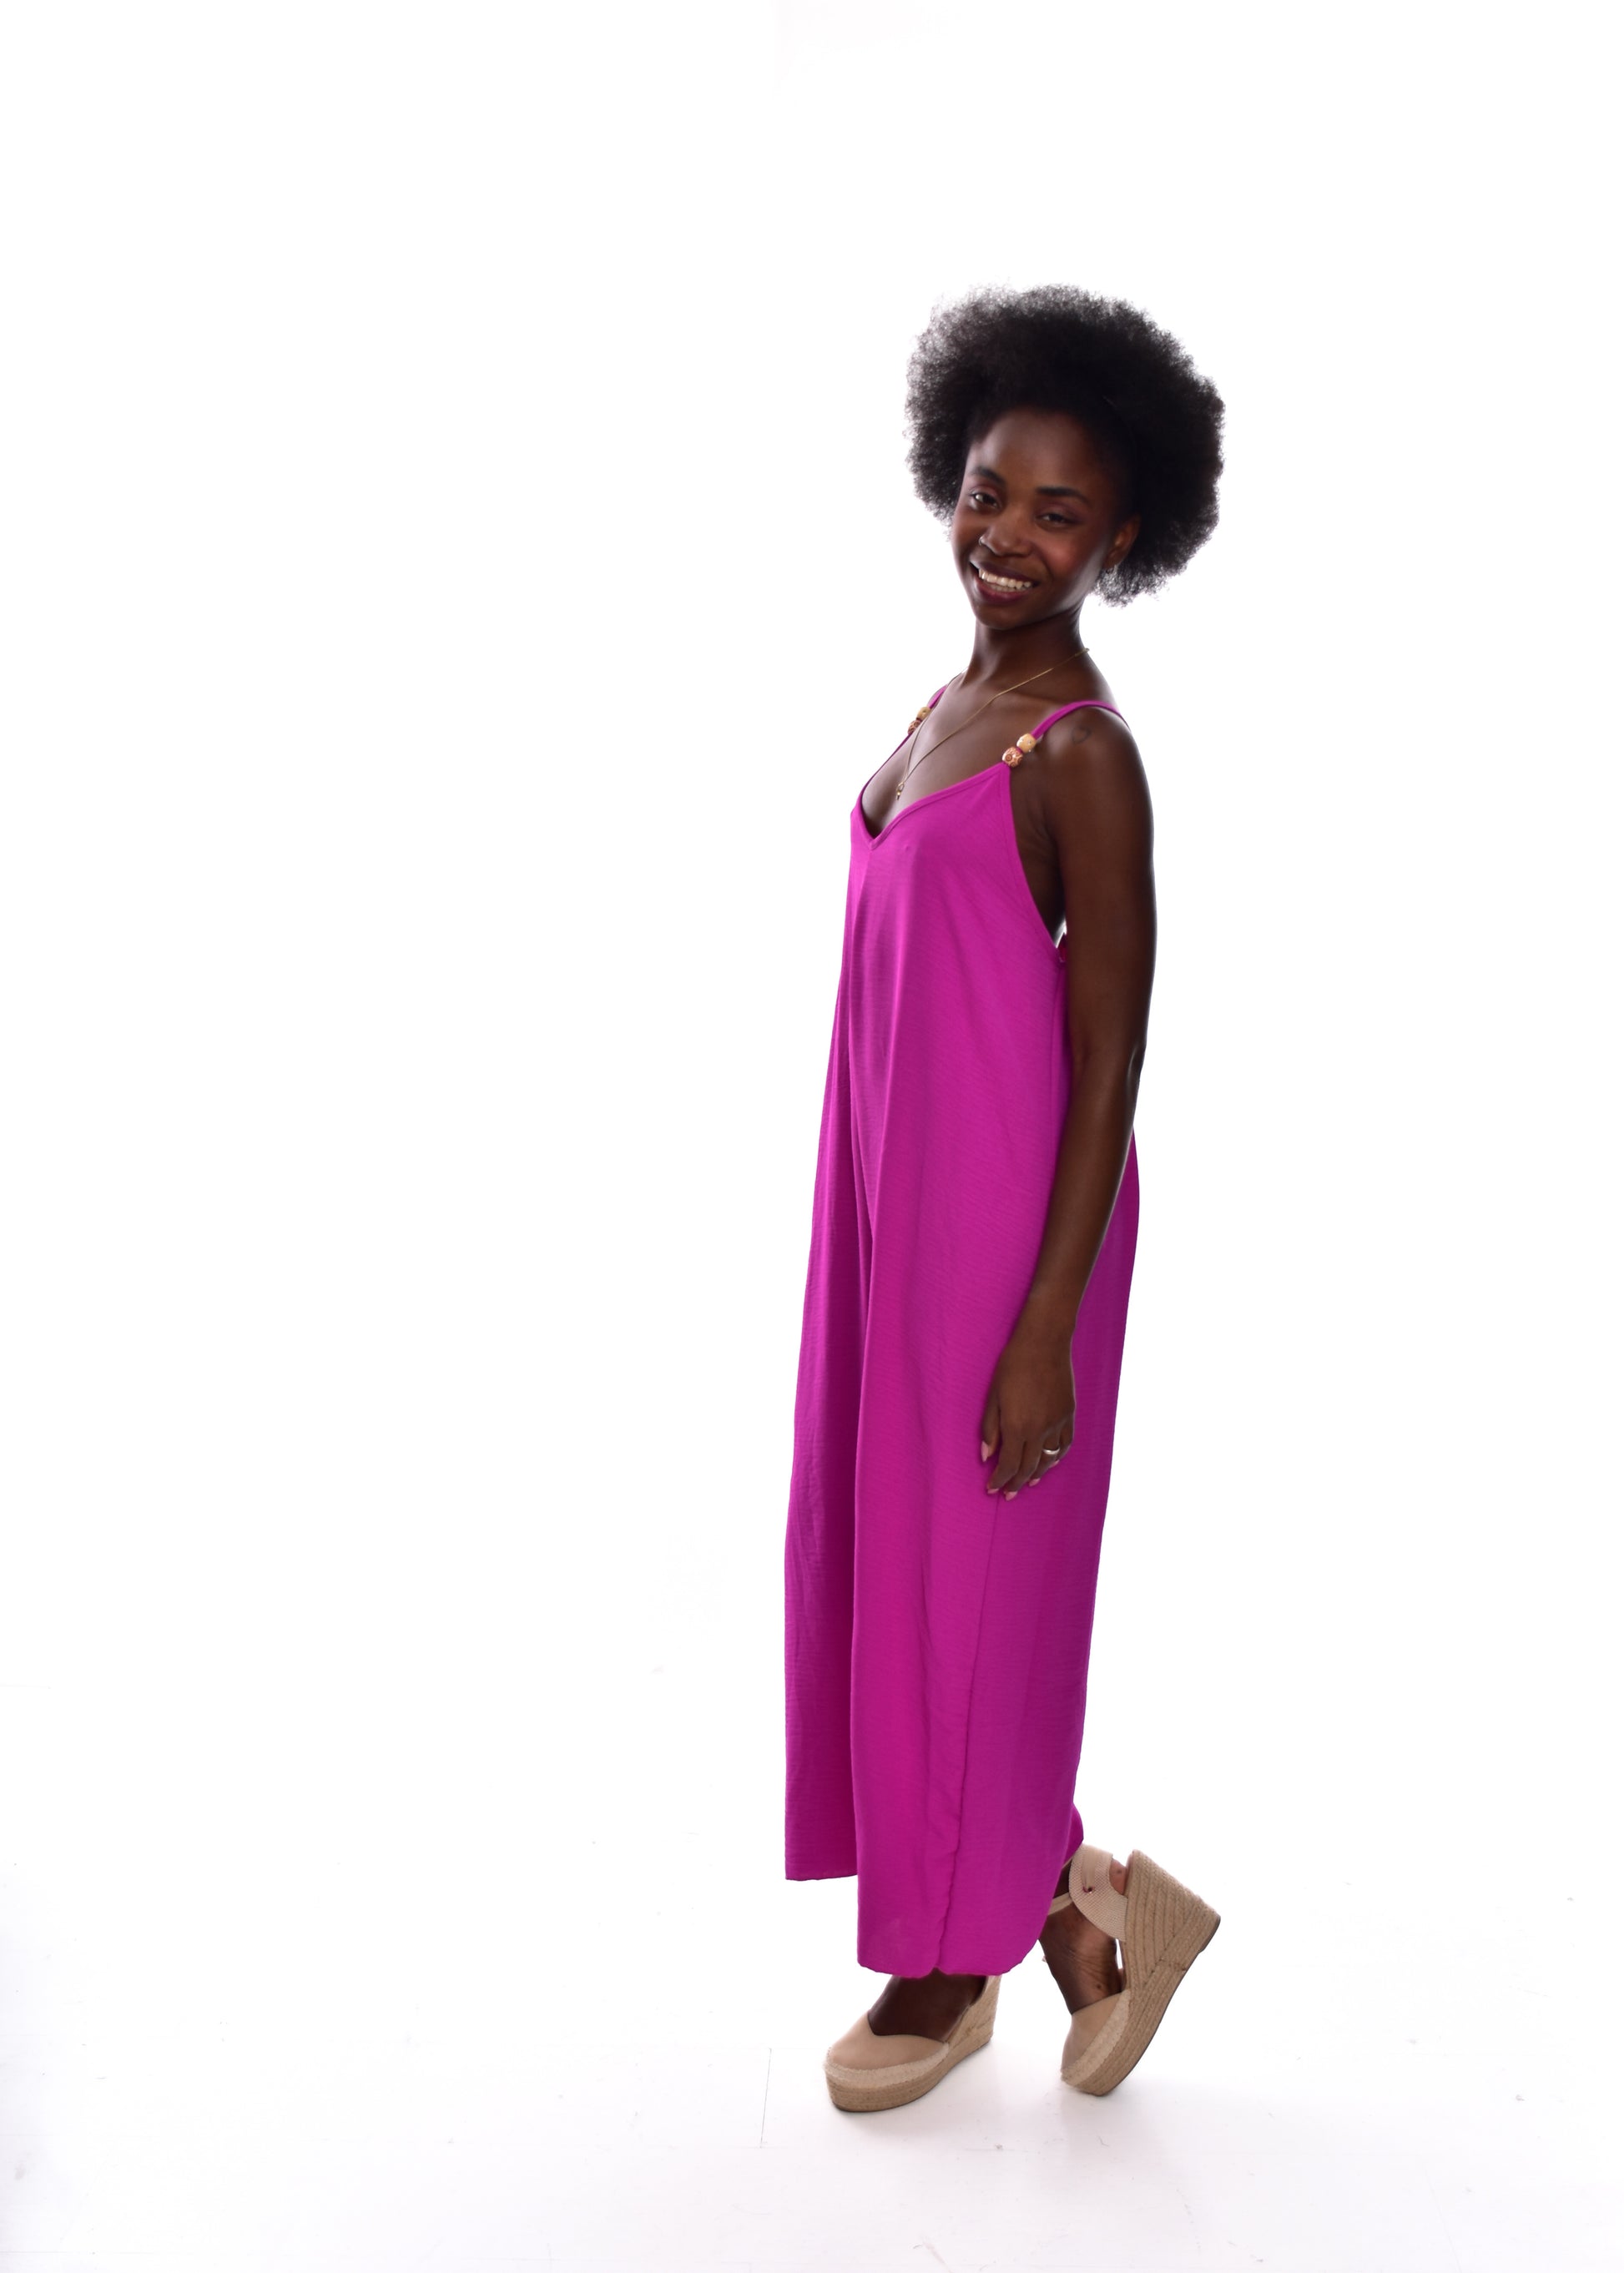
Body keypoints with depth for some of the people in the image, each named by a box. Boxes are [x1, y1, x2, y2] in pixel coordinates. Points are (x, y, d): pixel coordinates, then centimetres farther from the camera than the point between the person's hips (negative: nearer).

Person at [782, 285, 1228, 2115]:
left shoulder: (1081, 752, -15)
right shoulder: (953, 704, 11)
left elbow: (1109, 1056, -16)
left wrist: (1047, 1327, -19)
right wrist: (880, 1210, 19)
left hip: (1006, 1205, -9)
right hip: (890, 1186, 9)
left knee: (964, 1568, 5)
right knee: (871, 1540, 15)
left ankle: (948, 1967, 28)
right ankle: (1083, 1907, 32)